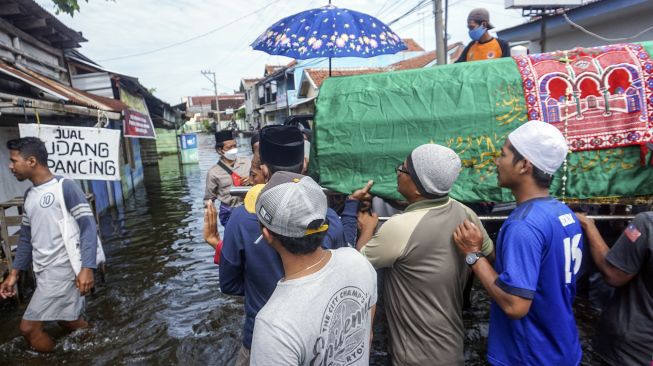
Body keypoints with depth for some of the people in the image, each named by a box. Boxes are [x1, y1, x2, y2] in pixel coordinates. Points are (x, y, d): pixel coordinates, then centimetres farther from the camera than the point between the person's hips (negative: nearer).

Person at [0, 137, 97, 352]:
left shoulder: (65, 187, -13)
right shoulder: (29, 195, 12)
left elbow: (88, 228, -18)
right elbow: (26, 238, 19)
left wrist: (87, 268, -26)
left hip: (62, 269, -8)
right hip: (43, 271, 8)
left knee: (28, 326, -3)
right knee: (70, 321, 16)